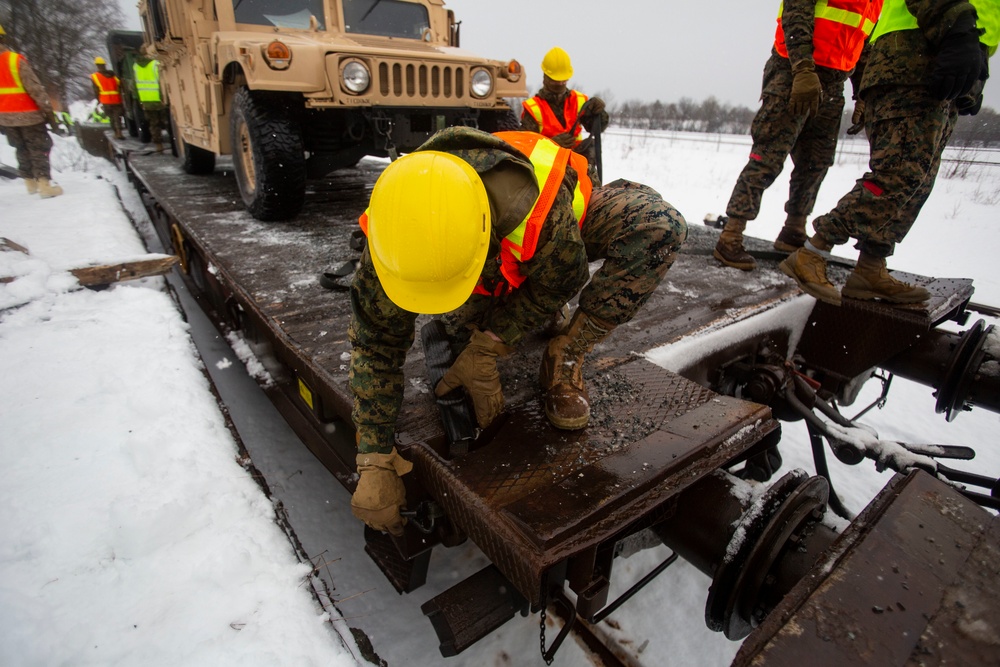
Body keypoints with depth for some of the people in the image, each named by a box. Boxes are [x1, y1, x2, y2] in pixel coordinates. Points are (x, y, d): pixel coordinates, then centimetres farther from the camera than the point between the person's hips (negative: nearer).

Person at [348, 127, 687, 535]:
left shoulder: (538, 207, -46)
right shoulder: (393, 232, -34)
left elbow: (561, 281, -24)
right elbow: (374, 346, -25)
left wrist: (487, 349, -29)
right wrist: (374, 463, -24)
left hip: (557, 245, -2)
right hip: (502, 260, 3)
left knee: (660, 226, -30)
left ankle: (565, 359, -20)